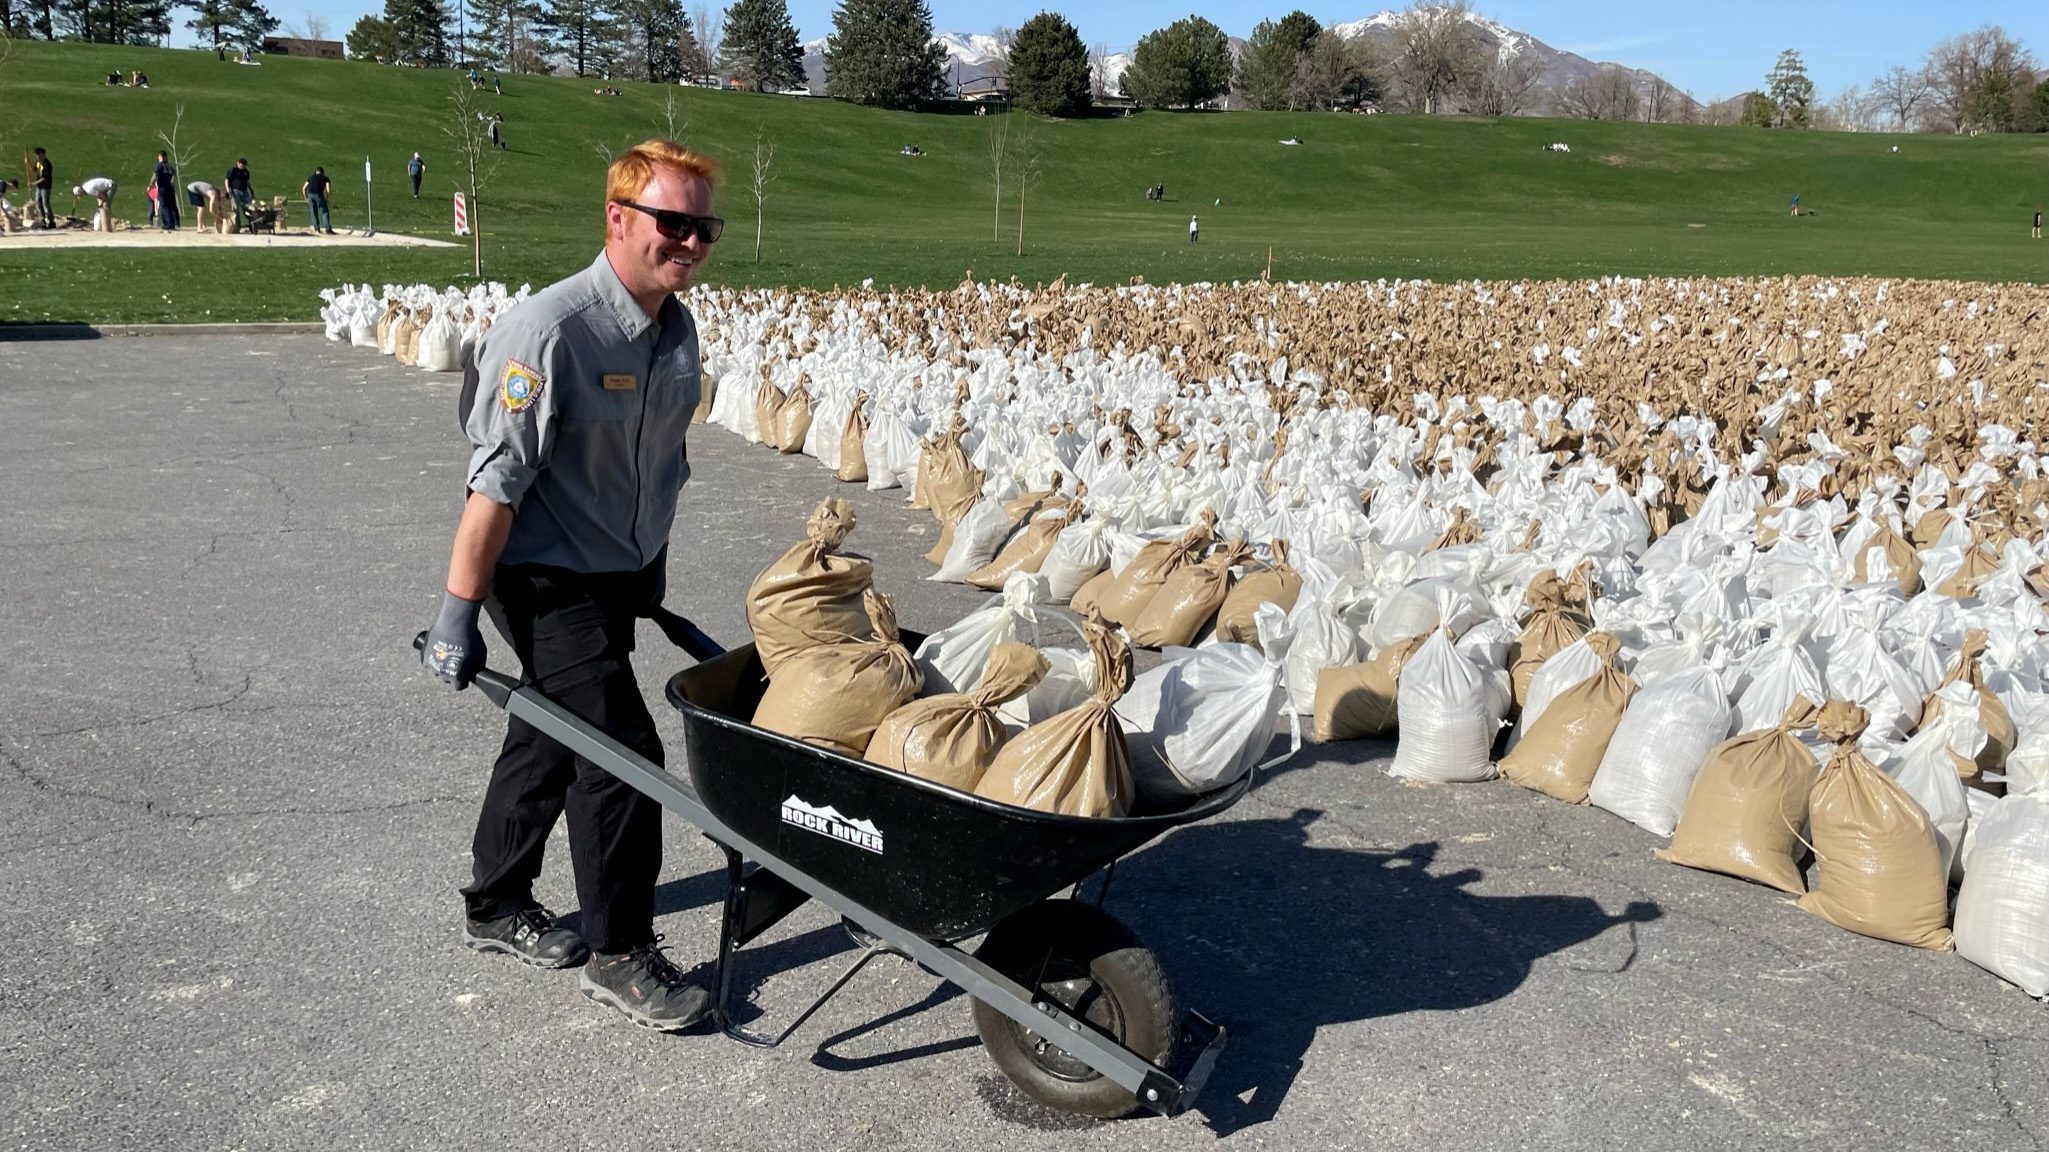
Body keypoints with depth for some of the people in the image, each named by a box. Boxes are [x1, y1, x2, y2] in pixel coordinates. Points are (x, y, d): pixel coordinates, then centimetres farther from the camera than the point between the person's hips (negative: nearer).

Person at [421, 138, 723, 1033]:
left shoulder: (677, 329, 2)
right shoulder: (552, 331, -24)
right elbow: (495, 483, -23)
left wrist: (651, 572, 21)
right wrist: (457, 616, -20)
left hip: (623, 576, 8)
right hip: (550, 581, -8)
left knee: (551, 739, 20)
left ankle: (497, 905, 38)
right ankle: (619, 954, 10)